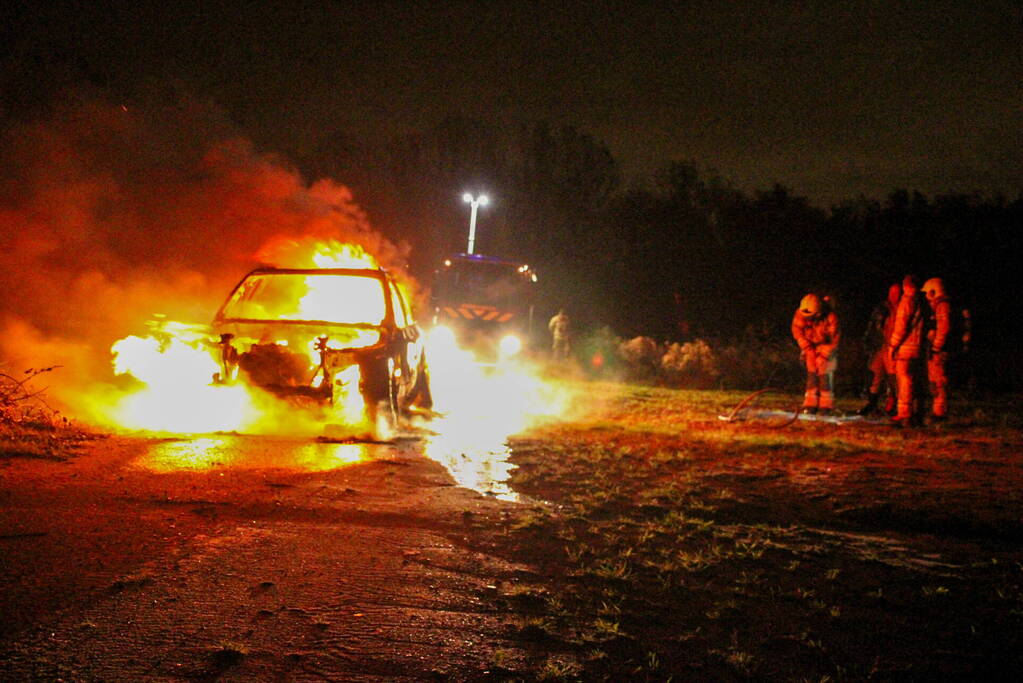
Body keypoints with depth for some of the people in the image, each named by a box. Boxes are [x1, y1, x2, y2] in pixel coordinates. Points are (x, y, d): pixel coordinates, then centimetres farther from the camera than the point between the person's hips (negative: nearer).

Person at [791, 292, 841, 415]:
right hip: (811, 346, 3)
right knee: (811, 374, -4)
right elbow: (797, 332, -7)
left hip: (826, 346, -3)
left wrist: (823, 356, -18)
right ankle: (811, 405, -2)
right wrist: (809, 350, -11)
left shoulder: (831, 316, -27)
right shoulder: (800, 314, -19)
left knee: (824, 375, -11)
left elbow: (834, 338, -18)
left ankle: (826, 406, -5)